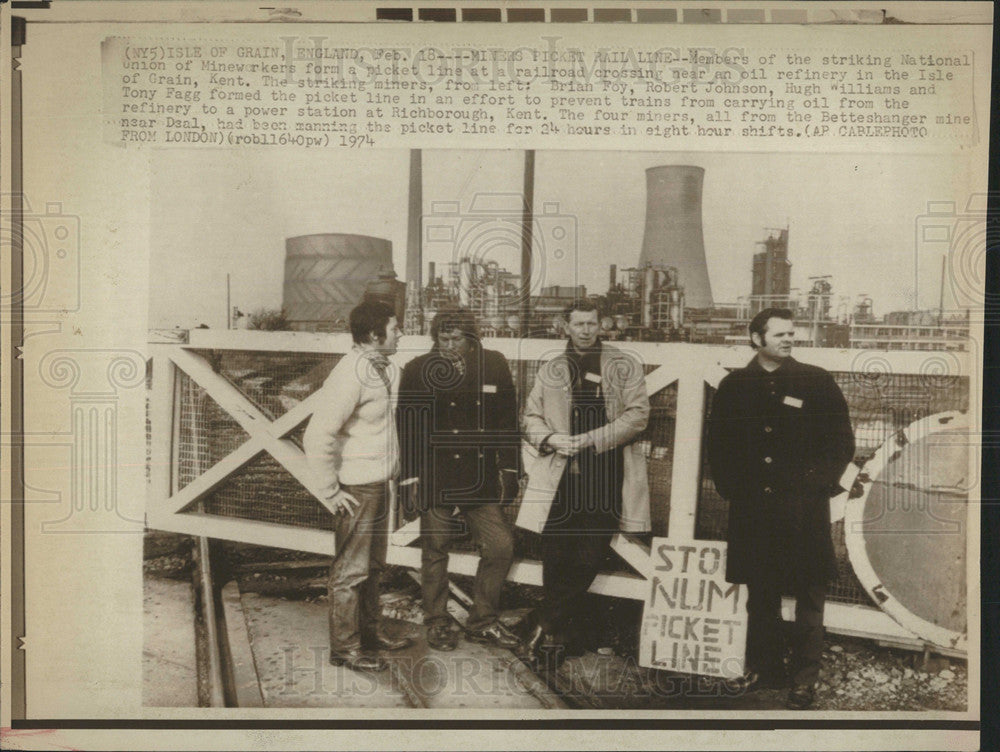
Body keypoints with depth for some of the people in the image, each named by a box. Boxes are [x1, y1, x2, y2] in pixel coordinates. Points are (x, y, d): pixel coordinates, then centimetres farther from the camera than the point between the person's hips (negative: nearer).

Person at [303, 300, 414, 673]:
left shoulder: (379, 367, 8)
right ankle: (345, 647, 15)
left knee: (372, 565, 20)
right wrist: (330, 492, -20)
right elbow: (317, 437, -26)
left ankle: (369, 632, 34)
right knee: (350, 570, 3)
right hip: (357, 488, -9)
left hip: (378, 483, 9)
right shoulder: (351, 375, -21)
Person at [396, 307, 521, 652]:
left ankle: (483, 622, 20)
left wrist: (508, 470, 5)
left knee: (501, 546, 1)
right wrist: (410, 479, -6)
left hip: (481, 481, 2)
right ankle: (437, 624, 27)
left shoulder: (494, 366, 3)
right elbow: (407, 428, -2)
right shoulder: (418, 371, -2)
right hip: (435, 482, -2)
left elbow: (507, 422, 8)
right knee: (435, 552, 8)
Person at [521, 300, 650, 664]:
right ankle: (562, 632, 14)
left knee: (588, 557, -5)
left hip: (605, 475, -2)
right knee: (556, 554, 0)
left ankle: (547, 623, 9)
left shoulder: (625, 367, 8)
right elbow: (531, 418, 17)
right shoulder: (550, 371, 17)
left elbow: (637, 415, -1)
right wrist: (551, 438, -5)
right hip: (561, 472, 2)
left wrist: (590, 439, -10)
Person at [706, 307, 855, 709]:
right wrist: (730, 489, 4)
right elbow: (718, 445, 13)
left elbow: (842, 443, 2)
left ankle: (805, 678, 16)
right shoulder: (734, 386, 7)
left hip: (804, 510, -2)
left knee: (808, 597, 4)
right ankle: (763, 667, 27)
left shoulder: (817, 382, 0)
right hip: (753, 508, 3)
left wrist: (817, 485, -6)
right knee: (760, 596, 12)